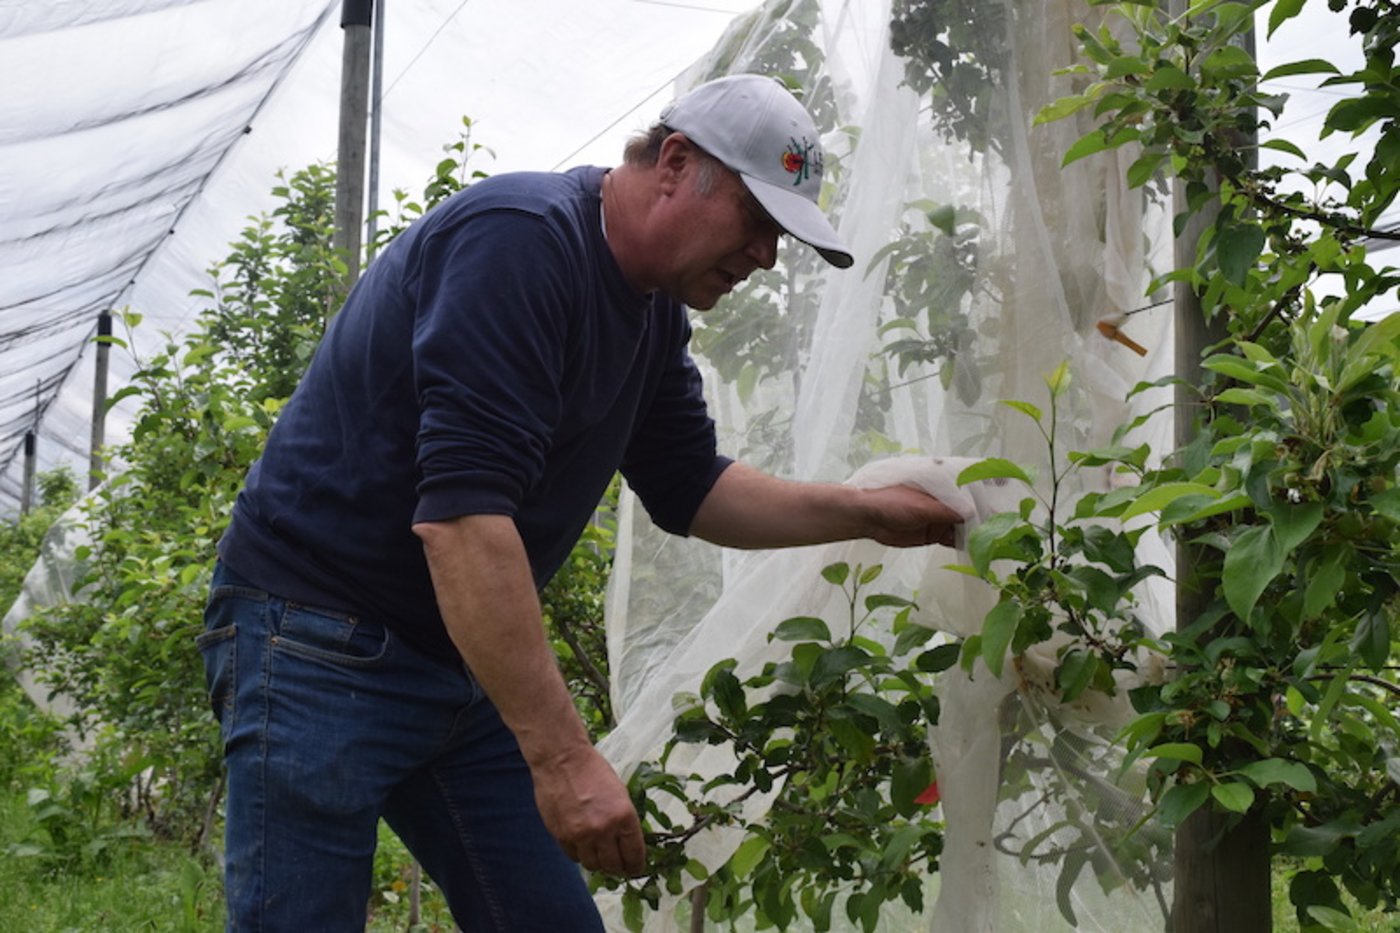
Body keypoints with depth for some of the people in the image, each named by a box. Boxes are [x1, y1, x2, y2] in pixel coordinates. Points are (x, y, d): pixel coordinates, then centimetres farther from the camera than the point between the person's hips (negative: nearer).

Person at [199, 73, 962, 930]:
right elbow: (460, 512, -31)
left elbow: (688, 490, 18)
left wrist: (864, 514, 6)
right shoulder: (517, 242, -23)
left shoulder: (654, 312, 6)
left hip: (465, 662, 9)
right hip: (321, 638, -9)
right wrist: (563, 756, -32)